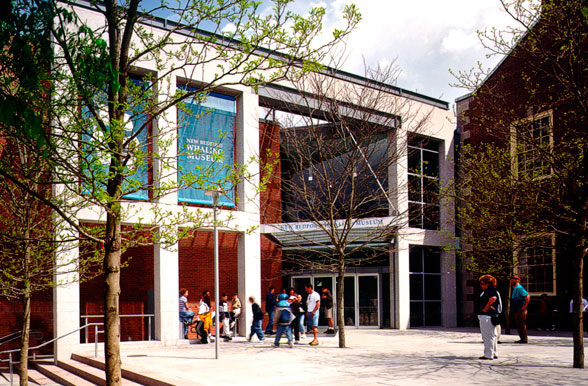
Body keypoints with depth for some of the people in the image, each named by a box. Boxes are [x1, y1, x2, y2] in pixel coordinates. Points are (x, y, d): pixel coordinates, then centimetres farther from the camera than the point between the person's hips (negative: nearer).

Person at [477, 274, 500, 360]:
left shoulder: (490, 291, -15)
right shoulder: (485, 291, 16)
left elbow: (493, 298, -35)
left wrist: (485, 309, -25)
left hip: (487, 317, -11)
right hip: (483, 316, 11)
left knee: (487, 336, -7)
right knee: (492, 336, 17)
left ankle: (488, 355, -3)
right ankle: (494, 354, 25)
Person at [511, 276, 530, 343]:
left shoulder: (519, 288, -13)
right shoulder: (515, 288, 18)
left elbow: (528, 296, -21)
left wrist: (525, 306, -20)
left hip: (521, 310, -10)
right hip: (516, 310, 10)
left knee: (522, 325, -7)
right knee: (518, 325, 12)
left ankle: (524, 339, -3)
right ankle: (523, 338, 17)